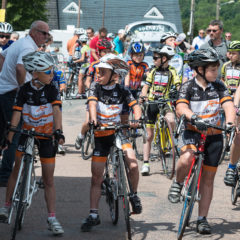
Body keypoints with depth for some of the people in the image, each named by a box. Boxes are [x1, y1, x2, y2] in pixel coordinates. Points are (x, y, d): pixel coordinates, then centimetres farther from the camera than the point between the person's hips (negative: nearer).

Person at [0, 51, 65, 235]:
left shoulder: (52, 90, -10)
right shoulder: (25, 90, -10)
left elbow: (56, 111, -22)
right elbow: (17, 112, -13)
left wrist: (58, 131, -37)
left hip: (47, 135, 0)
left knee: (49, 179, -1)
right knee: (17, 170, 2)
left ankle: (52, 219, 0)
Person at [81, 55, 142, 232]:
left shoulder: (122, 91, -2)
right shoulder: (95, 87, -2)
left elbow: (136, 106, -9)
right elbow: (92, 103, -18)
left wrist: (136, 120, -31)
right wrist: (93, 120, -37)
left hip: (118, 132, -1)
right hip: (100, 136, 1)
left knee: (133, 166, -22)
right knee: (96, 177, 0)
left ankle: (134, 195, 4)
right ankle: (94, 215, 6)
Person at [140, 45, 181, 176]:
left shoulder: (172, 71, 0)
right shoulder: (153, 71, 7)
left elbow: (178, 87, -7)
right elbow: (146, 86, 6)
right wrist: (143, 97, -13)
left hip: (165, 102, -2)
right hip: (152, 102, 2)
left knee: (171, 121, -34)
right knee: (149, 135, 2)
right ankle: (146, 163, 8)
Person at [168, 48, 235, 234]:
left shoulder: (219, 87, 0)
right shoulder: (188, 87, -8)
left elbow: (228, 105, -13)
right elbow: (181, 108, -23)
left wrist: (230, 122, -34)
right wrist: (194, 118, -43)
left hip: (214, 136, 3)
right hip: (192, 132, -3)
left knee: (208, 178, 6)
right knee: (187, 159, -34)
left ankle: (202, 219, 16)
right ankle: (178, 183, -1)